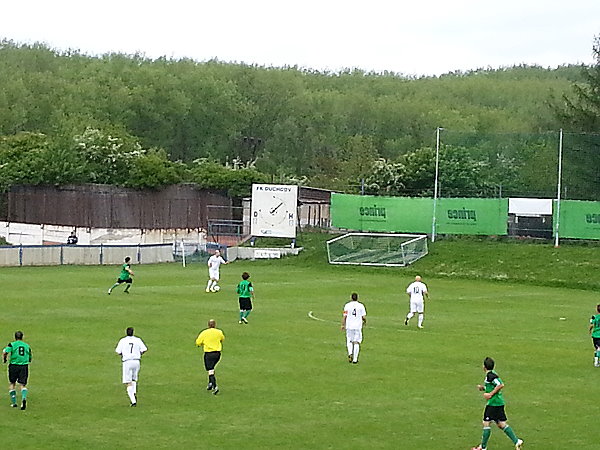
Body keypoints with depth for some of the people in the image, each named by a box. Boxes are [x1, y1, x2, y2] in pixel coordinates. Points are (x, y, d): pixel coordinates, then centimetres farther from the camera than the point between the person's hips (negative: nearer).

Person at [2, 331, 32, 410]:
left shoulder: (12, 344, 0)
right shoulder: (27, 346, 11)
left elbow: (4, 352, -14)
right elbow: (30, 359, 16)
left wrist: (4, 360, 4)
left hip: (14, 366, -2)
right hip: (24, 366, 2)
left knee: (12, 384, 14)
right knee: (23, 385, 2)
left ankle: (14, 402, 13)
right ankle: (24, 398, -25)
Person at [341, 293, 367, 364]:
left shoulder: (347, 305, -2)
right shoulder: (361, 306, -2)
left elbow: (344, 316, -2)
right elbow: (364, 317, -3)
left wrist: (343, 325, 8)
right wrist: (365, 321, 18)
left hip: (349, 326, 1)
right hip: (358, 326, -1)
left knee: (349, 341, 17)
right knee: (356, 342, 5)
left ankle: (350, 353, -6)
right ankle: (355, 359, 1)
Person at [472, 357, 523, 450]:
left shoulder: (490, 375, -16)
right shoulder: (492, 374, 14)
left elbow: (501, 385, -25)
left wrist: (490, 394, -20)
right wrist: (482, 387, 11)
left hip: (493, 403, -10)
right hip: (499, 402, 10)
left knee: (486, 423, -1)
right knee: (501, 424, 10)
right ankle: (516, 441, 5)